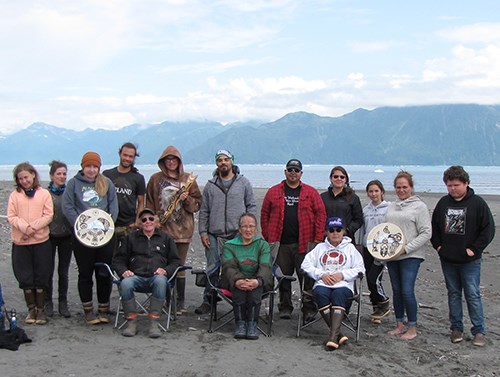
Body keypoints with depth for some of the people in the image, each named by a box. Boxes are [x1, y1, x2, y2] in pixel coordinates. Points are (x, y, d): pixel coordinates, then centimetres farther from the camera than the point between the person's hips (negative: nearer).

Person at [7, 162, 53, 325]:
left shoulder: (44, 194, 2)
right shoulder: (15, 195, 4)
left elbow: (48, 215, -4)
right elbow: (11, 217, -1)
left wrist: (33, 227, -16)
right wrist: (25, 227, -18)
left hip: (41, 240, -1)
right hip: (20, 242, 1)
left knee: (41, 277, 5)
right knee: (25, 278, 6)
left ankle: (40, 309, 15)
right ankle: (31, 309, 17)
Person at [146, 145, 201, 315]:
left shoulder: (188, 179, 9)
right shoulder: (155, 179, 8)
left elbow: (197, 204, 9)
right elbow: (149, 204, 9)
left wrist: (187, 199, -10)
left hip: (182, 229, 0)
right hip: (162, 229, 0)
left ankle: (181, 302, 11)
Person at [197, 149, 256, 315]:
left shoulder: (243, 183, 7)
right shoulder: (210, 186, 10)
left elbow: (252, 206, 7)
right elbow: (204, 211, 11)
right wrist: (203, 232, 3)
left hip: (238, 235, -1)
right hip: (214, 235, 1)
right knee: (213, 269, 3)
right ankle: (208, 300, 12)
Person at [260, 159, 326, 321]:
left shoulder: (311, 192, 5)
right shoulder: (274, 192, 9)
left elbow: (320, 214, 2)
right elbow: (265, 214, 10)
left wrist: (318, 239, -5)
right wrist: (268, 237, 3)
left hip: (304, 243, -2)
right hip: (280, 243, 2)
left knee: (307, 276, -2)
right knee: (283, 277, 9)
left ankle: (309, 309, 6)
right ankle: (285, 308, 20)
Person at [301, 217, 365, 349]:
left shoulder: (350, 248, 20)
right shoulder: (320, 247, 23)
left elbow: (360, 269, 8)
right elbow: (306, 264, 11)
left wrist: (342, 274, -6)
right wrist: (321, 274, -4)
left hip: (343, 285, -1)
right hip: (322, 284, 1)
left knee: (338, 294, -36)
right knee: (321, 293, -34)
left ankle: (333, 336, -43)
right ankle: (338, 333, -32)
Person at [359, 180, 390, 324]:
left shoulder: (388, 208, -6)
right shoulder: (366, 209, 11)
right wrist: (360, 246, 15)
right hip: (367, 248, 6)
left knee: (373, 278, -13)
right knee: (369, 281, 7)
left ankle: (384, 305, 9)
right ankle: (376, 311, 20)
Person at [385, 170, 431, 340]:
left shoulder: (419, 206, -5)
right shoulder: (391, 206, 13)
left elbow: (426, 233, -9)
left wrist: (407, 248, -15)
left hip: (410, 256, -6)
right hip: (391, 256, 6)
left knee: (407, 291, -9)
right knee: (396, 291, 10)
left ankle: (412, 328, 4)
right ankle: (399, 325, 21)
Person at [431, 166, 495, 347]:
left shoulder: (477, 203, -8)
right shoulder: (443, 203, 4)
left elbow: (488, 229, -7)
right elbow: (434, 226, 16)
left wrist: (474, 249, -11)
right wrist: (437, 245, 5)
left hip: (469, 261, -4)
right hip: (447, 259, 4)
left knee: (473, 295, -1)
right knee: (453, 294, 12)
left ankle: (479, 331, 8)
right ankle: (456, 328, 21)